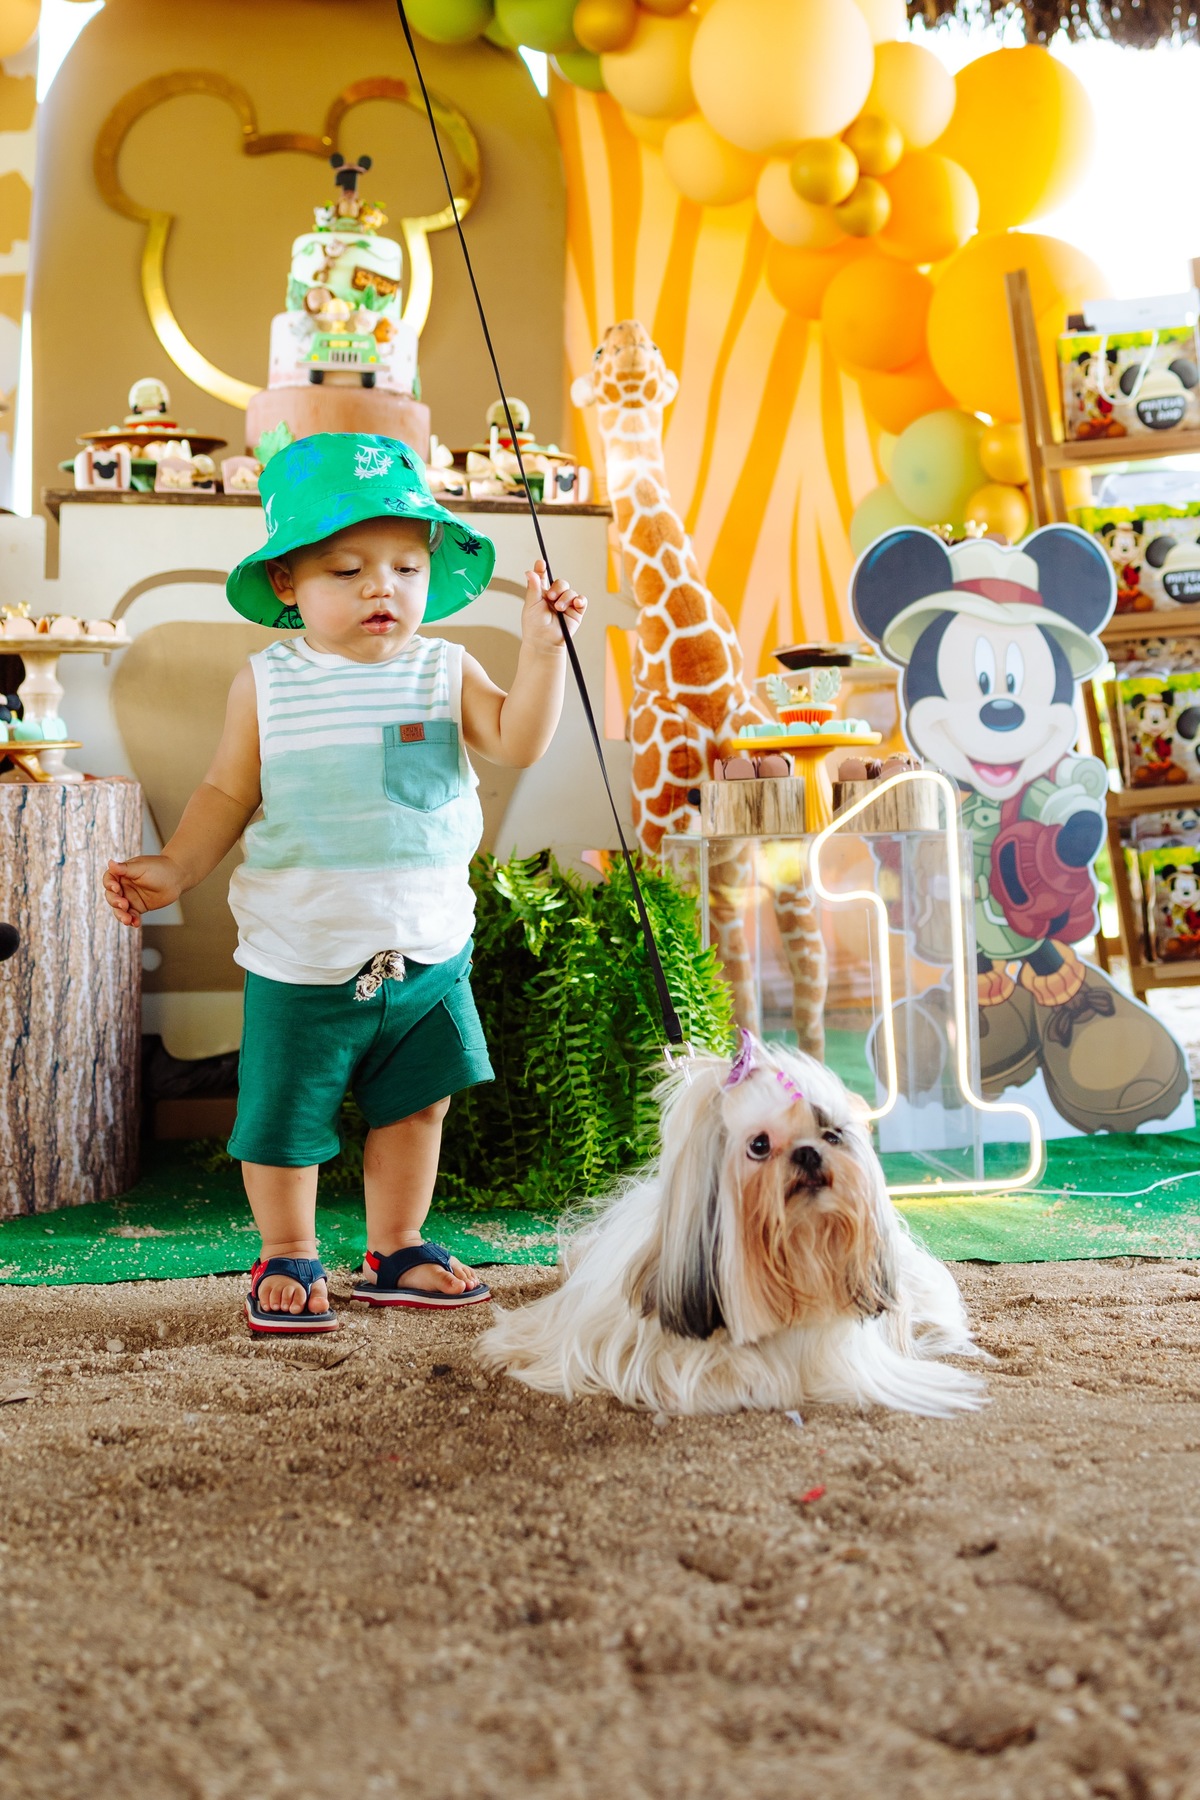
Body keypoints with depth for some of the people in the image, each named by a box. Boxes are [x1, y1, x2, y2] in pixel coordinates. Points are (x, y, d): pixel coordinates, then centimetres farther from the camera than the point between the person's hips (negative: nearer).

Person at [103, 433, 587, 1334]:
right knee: (285, 1116, 6)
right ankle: (288, 1260, 28)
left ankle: (396, 1249, 32)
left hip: (428, 948, 2)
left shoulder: (446, 671, 0)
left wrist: (542, 648, -23)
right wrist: (174, 867, -9)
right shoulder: (266, 684, -3)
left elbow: (518, 742, -13)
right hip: (303, 956, -2)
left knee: (418, 1102, 14)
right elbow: (229, 792, 2)